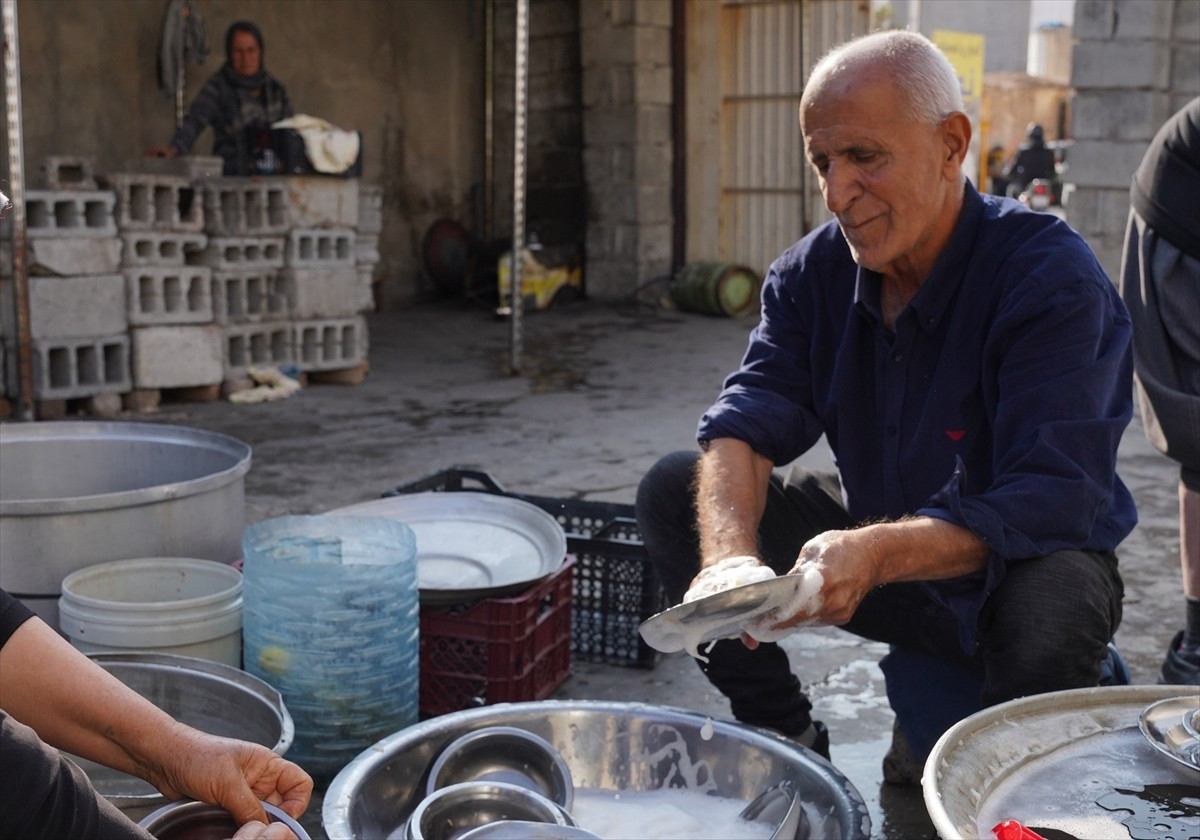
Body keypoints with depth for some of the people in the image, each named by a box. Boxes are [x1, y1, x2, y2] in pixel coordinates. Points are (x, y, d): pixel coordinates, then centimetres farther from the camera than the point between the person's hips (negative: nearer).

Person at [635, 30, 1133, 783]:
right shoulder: (814, 272, -6)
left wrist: (879, 553, -50)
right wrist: (729, 554, -39)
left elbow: (1051, 502, -34)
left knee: (1054, 609, -40)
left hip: (1018, 561, -5)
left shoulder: (1054, 280, -25)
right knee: (673, 490, -8)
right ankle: (789, 742, 3)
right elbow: (747, 422, -17)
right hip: (880, 545, 5)